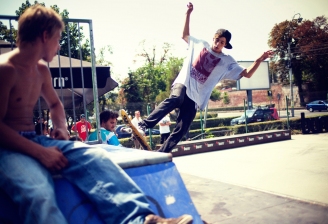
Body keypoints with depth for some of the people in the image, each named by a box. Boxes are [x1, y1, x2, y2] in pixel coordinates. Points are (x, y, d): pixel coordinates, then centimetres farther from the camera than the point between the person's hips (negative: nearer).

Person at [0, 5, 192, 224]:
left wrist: (62, 127, 8)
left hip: (33, 140, 7)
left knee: (93, 155, -20)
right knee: (39, 195, -38)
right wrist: (40, 152, -22)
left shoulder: (41, 69, 12)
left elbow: (55, 103, 29)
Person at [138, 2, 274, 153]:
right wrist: (188, 14, 17)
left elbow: (247, 74, 5)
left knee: (181, 130, -6)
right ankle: (144, 125, -36)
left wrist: (260, 59, -10)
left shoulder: (227, 61, 8)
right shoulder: (200, 44, 13)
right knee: (176, 99, -38)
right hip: (183, 84, -1)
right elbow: (184, 35, 26)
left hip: (196, 97, 1)